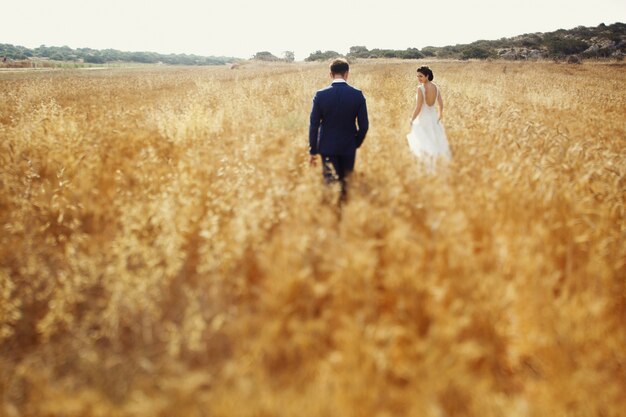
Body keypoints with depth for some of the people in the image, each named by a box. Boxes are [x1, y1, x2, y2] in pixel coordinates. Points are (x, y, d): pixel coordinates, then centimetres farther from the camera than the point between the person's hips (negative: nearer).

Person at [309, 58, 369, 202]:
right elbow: (364, 125, -6)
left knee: (330, 184, 6)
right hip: (349, 147, 1)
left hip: (327, 147, -1)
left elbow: (314, 125, -8)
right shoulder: (358, 94, -9)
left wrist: (313, 151, 1)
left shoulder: (320, 95, -11)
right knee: (347, 182, 16)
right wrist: (356, 144, 12)